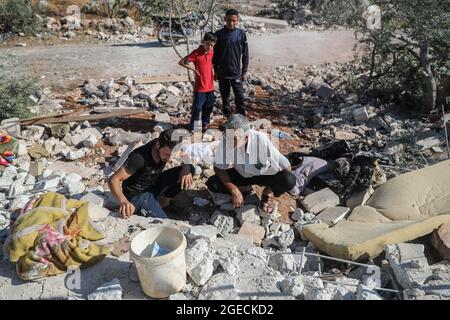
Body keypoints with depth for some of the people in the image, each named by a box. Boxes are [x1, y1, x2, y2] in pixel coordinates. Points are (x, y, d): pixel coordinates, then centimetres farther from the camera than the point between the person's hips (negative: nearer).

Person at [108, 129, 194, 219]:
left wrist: (186, 169, -25)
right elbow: (113, 180, -33)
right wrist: (124, 202, -50)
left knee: (190, 169, -11)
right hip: (137, 195, -7)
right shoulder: (139, 158, -33)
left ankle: (162, 203, 4)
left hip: (154, 186, 7)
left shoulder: (166, 147, -15)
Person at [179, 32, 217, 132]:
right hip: (200, 86, -6)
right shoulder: (196, 53, -13)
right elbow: (181, 62, -11)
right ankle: (193, 126, 15)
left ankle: (205, 123, 34)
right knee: (197, 107, 0)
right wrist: (194, 69, -14)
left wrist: (213, 74, 11)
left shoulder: (212, 52, 3)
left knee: (209, 106, 16)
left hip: (210, 85, 6)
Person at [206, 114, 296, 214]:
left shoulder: (262, 140, -35)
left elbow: (286, 166, -23)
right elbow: (219, 167, -14)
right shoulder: (225, 141, -29)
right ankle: (244, 189, 4)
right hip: (240, 173, 2)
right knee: (212, 184, -21)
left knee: (289, 180, -30)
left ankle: (268, 193, 2)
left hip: (264, 175, -2)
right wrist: (234, 190, -24)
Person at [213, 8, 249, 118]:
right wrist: (216, 71, 4)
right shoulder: (219, 34, 0)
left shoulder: (241, 34, -2)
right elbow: (215, 54, 6)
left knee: (240, 98, 0)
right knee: (225, 97, 10)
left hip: (236, 73, -1)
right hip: (222, 73, 1)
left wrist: (244, 71, 0)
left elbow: (245, 54, 2)